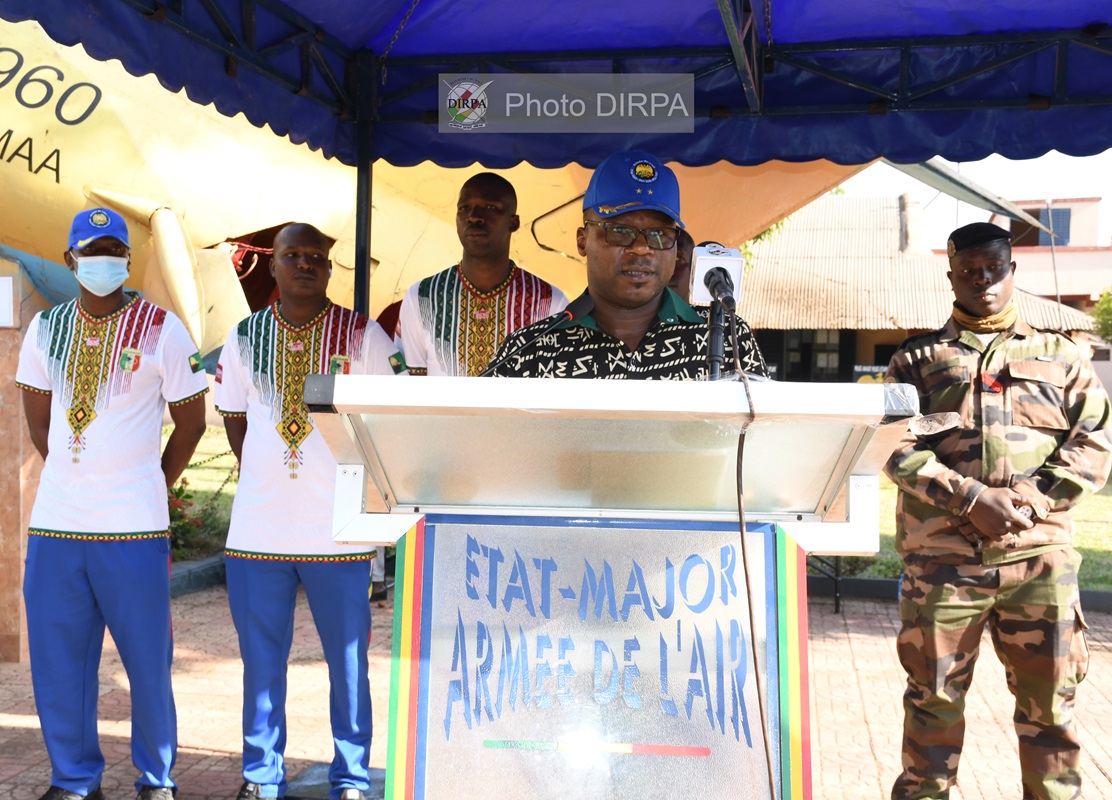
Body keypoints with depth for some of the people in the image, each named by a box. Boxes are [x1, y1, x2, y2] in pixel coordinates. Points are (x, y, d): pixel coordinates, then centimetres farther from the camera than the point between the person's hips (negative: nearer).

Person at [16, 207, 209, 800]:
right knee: (56, 659, 8)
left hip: (133, 528, -4)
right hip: (54, 524, 4)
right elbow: (39, 421, 18)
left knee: (147, 658, 3)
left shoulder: (161, 329, -2)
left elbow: (191, 422, 3)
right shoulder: (46, 329, 10)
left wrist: (151, 487, 7)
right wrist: (78, 477, 12)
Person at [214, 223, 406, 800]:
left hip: (339, 529, -2)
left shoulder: (363, 336, -1)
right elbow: (234, 422, 18)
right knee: (260, 659, 11)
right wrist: (266, 476, 10)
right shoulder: (244, 337, 8)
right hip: (257, 529, 3)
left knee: (348, 659, 5)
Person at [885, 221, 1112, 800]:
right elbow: (896, 447, -2)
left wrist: (1035, 496, -8)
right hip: (943, 555, -1)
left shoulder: (1060, 356, 15)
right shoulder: (917, 359, 10)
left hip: (1040, 554, 1)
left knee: (1050, 699, 7)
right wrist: (970, 498, -14)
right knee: (935, 695, 7)